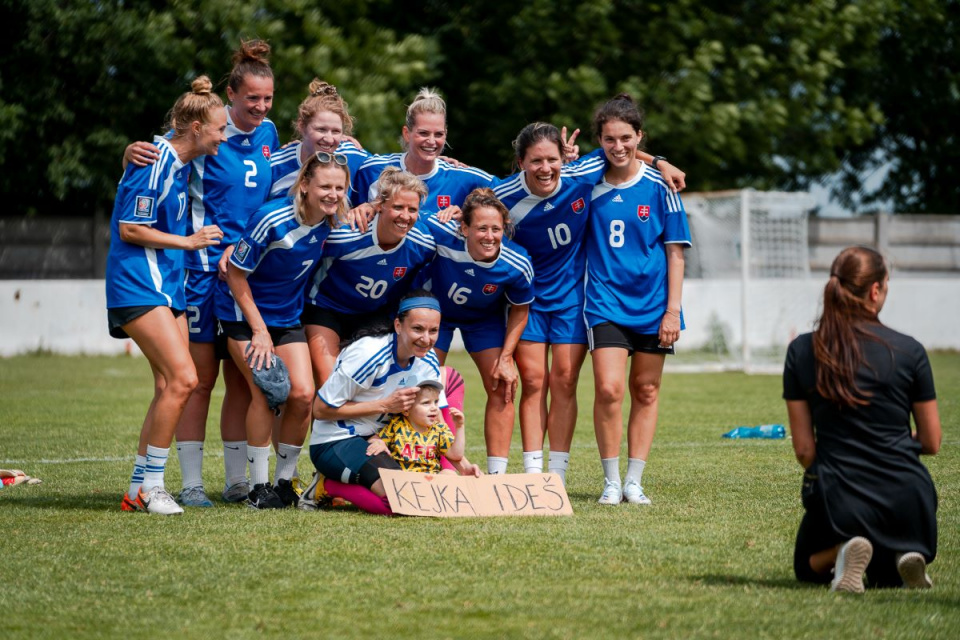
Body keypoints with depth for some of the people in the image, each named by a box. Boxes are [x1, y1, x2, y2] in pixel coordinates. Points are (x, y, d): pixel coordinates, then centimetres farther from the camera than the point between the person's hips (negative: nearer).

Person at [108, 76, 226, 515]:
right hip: (137, 286, -10)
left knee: (170, 386, 5)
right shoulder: (155, 162, -16)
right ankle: (151, 484, -9)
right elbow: (129, 229, -16)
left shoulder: (181, 162, 12)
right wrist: (187, 242, -11)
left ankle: (139, 489, 11)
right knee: (183, 378, -18)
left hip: (167, 286, 10)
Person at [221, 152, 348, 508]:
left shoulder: (333, 221, -10)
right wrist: (259, 331, -15)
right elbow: (236, 274, -17)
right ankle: (258, 486, -5)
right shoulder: (271, 220, -26)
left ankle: (284, 481, 10)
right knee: (266, 391, -16)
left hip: (288, 318, 5)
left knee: (303, 394, -6)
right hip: (246, 315, -5)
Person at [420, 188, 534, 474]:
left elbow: (519, 309, -12)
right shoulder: (442, 235, -40)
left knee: (501, 390, -5)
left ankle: (497, 475, 2)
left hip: (485, 318, 1)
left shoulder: (517, 265, -33)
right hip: (435, 308, -1)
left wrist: (506, 358, -13)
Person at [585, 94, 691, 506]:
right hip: (605, 302, 0)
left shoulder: (659, 187, -2)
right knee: (608, 389, -13)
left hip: (652, 304, 0)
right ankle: (611, 482, -2)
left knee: (645, 391, 6)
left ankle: (634, 481, 15)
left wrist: (673, 309, -5)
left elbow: (675, 252, 1)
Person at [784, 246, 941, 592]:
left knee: (808, 568, 30)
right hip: (906, 496, 1)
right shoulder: (909, 351, -5)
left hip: (838, 498, -1)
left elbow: (803, 448, 0)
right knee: (887, 577, 31)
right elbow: (931, 443, 3)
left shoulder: (801, 352, -2)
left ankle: (841, 553, -6)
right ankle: (902, 558, -6)